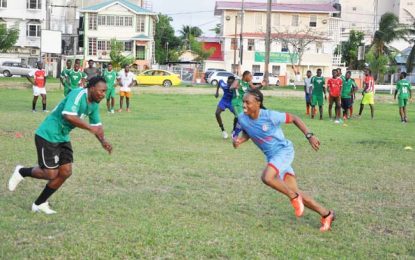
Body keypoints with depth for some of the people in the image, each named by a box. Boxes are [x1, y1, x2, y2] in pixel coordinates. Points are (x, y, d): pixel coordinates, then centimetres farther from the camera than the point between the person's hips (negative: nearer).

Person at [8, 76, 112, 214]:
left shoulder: (94, 104, 4)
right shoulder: (78, 94, -24)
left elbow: (97, 125, 13)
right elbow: (68, 116, -38)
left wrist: (103, 141, -6)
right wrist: (90, 128, -31)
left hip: (63, 138, 9)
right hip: (48, 135, -9)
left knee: (65, 172, 4)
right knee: (51, 174, -6)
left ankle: (39, 204, 19)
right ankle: (22, 172, 22)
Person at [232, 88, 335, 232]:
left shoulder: (270, 116, -22)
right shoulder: (242, 119, -8)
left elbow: (294, 118, -9)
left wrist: (309, 135, -14)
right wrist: (239, 140, -9)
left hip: (284, 150, -6)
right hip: (272, 156, 6)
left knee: (267, 177, -31)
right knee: (294, 192, 4)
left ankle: (294, 197, -6)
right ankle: (326, 214, 18)